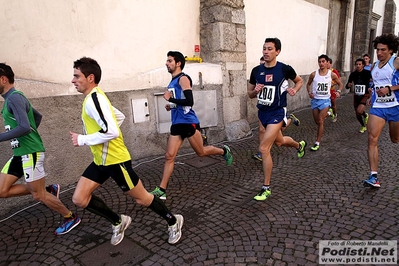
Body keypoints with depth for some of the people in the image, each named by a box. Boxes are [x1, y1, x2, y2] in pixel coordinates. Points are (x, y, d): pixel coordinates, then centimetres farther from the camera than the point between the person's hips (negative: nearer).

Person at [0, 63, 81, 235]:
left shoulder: (14, 98, -16)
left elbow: (24, 127, -27)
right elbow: (38, 116, 25)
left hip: (30, 153, -9)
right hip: (19, 153, 9)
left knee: (38, 195, 1)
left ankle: (71, 218, 17)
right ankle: (49, 190, 18)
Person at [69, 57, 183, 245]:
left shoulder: (94, 99, -20)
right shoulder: (94, 98, 11)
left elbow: (112, 131, -31)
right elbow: (120, 117, 21)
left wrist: (82, 140, -19)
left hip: (115, 159, -10)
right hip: (100, 160, 10)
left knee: (142, 199, 4)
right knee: (79, 199, 6)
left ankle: (173, 221, 27)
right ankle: (118, 222, 23)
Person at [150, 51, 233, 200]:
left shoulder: (183, 78, -11)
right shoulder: (172, 82, 17)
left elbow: (189, 101, -21)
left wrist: (170, 99, -17)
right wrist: (171, 105, 11)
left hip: (189, 122, -8)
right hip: (176, 124, 8)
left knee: (201, 152, 8)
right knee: (169, 156, 1)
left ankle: (224, 151, 36)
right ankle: (161, 190, 4)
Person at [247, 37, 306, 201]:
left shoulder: (284, 69, -11)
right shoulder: (256, 70, -2)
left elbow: (299, 81, 9)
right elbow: (250, 94, 8)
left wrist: (294, 90, -11)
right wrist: (255, 91, -14)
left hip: (277, 113, -6)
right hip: (262, 112, 6)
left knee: (263, 148, -15)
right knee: (279, 142, 26)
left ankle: (266, 188, 1)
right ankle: (299, 145, 62)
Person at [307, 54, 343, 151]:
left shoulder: (332, 74, -4)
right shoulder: (314, 74, -4)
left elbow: (340, 83, 13)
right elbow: (308, 84, 12)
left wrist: (338, 91, -5)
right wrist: (309, 92, -5)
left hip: (325, 100, -2)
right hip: (315, 100, 2)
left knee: (320, 121, -10)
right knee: (317, 122, 12)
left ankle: (317, 143, -2)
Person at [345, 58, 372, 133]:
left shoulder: (367, 73, -13)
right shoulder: (353, 74, -4)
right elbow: (347, 86, 1)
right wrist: (348, 85, -22)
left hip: (365, 96, -4)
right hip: (356, 96, 4)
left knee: (359, 111, -26)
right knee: (357, 114, 12)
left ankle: (365, 115, 10)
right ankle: (363, 126, 40)